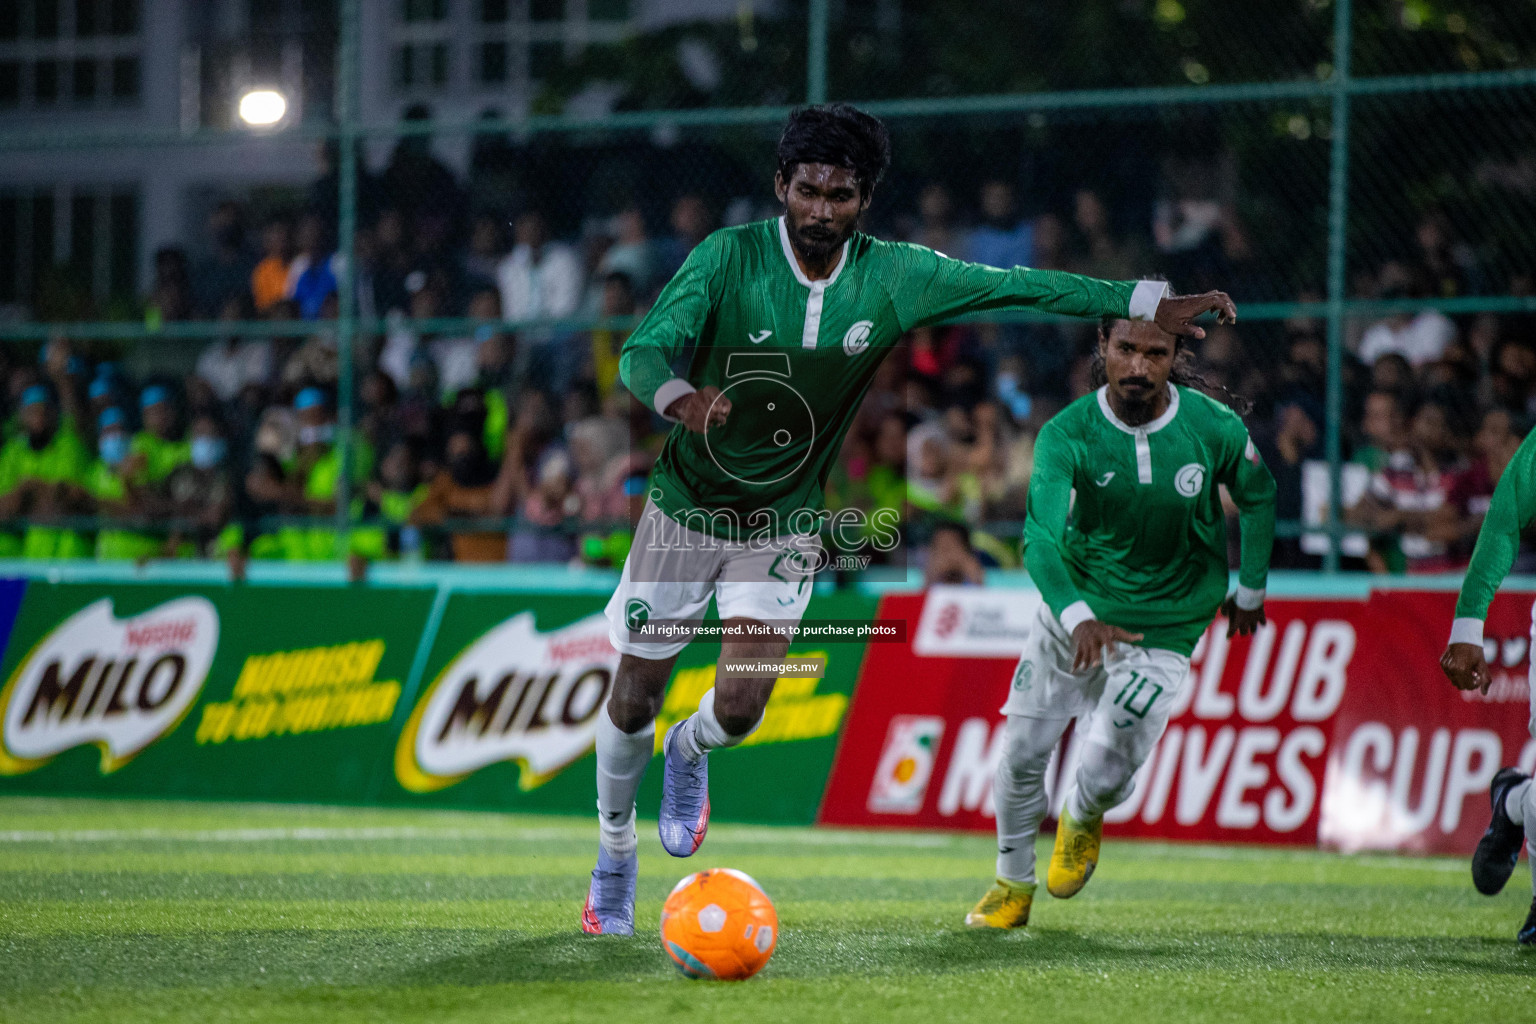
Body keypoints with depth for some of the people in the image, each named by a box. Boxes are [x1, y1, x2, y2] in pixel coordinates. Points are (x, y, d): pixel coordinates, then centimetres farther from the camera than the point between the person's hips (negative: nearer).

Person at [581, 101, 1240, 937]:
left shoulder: (893, 277, -12)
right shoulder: (728, 258, -19)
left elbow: (1020, 287, -9)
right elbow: (642, 351, -28)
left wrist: (1150, 304, -14)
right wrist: (679, 398, -51)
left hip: (785, 522, 1)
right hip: (686, 506, -1)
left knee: (741, 707, -11)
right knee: (635, 697, 3)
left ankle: (690, 753, 27)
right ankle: (615, 854, 30)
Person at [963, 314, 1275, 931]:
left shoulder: (1215, 429, -17)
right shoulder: (1067, 434, -20)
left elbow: (1257, 497, 5)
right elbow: (1041, 537, -33)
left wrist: (1250, 591, 16)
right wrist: (1077, 618, -50)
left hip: (1161, 631, -1)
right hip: (1073, 610, 1)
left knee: (1105, 773, -10)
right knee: (1022, 756, 5)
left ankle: (1082, 820, 29)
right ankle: (1013, 884, 30)